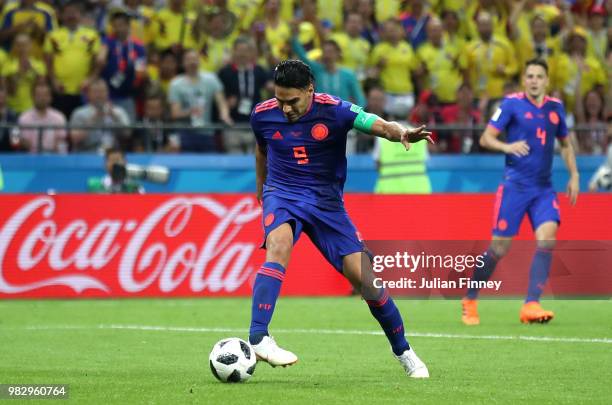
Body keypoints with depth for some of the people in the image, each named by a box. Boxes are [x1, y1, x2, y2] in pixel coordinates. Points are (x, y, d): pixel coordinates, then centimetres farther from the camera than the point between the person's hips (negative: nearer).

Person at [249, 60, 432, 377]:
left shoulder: (333, 110, -15)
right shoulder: (262, 115, -6)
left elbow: (379, 126, -28)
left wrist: (402, 133, -50)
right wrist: (261, 188, 31)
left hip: (326, 203, 0)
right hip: (282, 195, 0)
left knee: (364, 277, -5)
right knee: (280, 245, -35)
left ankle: (403, 351, 16)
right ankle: (257, 338, -42)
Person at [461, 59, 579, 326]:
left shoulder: (556, 107, 10)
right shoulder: (511, 104, -3)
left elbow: (565, 144, 24)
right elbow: (486, 138, -6)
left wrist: (574, 176, 16)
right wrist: (507, 146, -25)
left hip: (543, 188, 4)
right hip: (515, 185, -4)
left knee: (547, 238, -17)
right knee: (499, 247, -4)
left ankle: (531, 305, -17)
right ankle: (470, 302, 15)